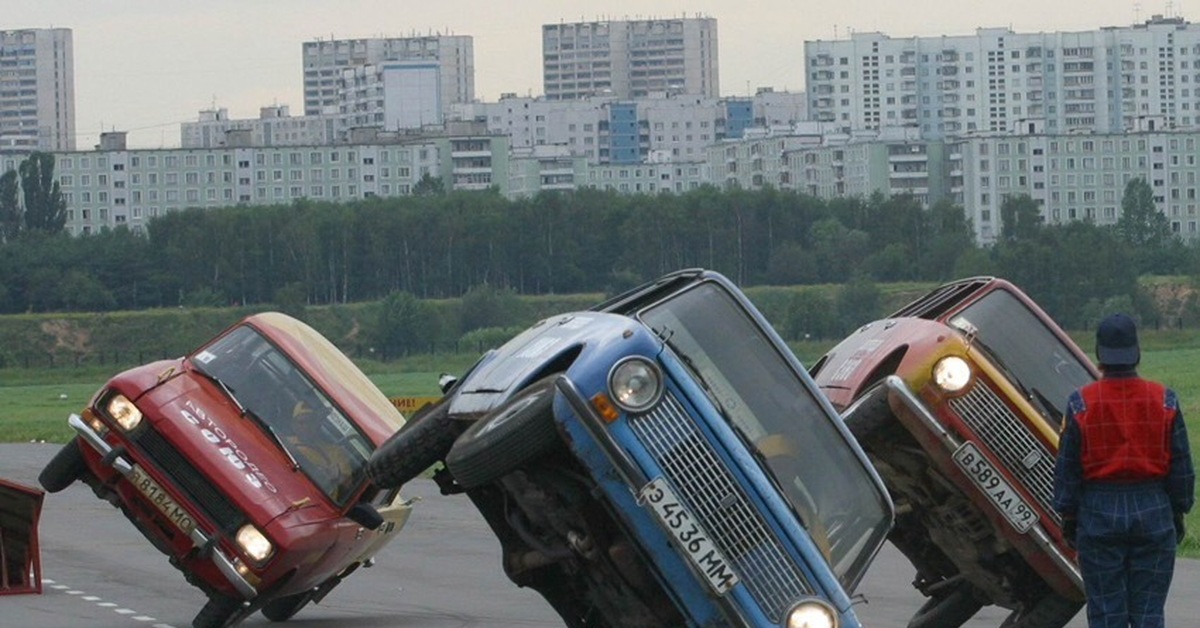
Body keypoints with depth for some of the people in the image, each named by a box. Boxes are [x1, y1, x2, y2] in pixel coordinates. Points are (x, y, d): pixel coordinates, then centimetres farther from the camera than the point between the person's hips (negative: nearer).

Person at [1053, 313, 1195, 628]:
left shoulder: (1081, 403, -6)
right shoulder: (1165, 401, -2)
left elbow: (1067, 468, -1)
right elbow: (1181, 467, 4)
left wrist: (1068, 516, 9)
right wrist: (1178, 513, 15)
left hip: (1099, 517, -1)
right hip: (1154, 514, 1)